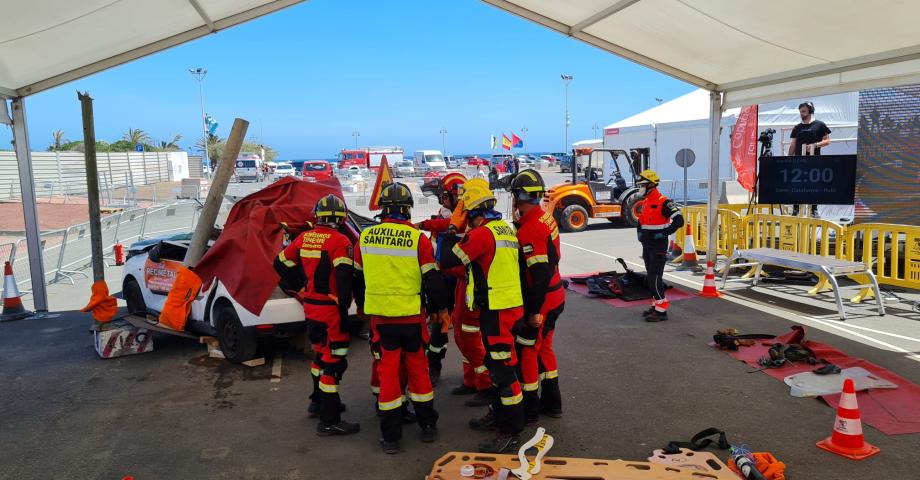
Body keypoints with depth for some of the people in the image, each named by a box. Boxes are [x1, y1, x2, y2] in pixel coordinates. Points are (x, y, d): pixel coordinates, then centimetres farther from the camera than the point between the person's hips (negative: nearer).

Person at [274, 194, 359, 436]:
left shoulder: (304, 238, 5)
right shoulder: (340, 242, -16)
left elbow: (281, 264, 14)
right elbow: (344, 278, -23)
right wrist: (344, 309, -15)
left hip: (310, 307, 8)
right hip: (330, 311, -8)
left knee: (322, 353, 25)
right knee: (333, 362, -2)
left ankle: (318, 401, 41)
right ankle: (329, 421, 2)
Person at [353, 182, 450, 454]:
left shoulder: (365, 238, -1)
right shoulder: (418, 239, -11)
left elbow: (358, 278, 10)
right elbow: (432, 278, -7)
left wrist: (363, 306, 26)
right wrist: (440, 309, 8)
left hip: (380, 316, 2)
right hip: (412, 316, -1)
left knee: (387, 371, 8)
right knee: (418, 368, 13)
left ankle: (390, 436, 14)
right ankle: (428, 426, 25)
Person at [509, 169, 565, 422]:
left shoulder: (529, 230, -25)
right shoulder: (544, 216, 5)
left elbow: (540, 274, -26)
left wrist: (535, 310, -20)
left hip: (540, 302, -9)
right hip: (555, 296, 9)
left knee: (525, 351, 4)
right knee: (543, 347, 21)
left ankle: (529, 408, 16)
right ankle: (551, 402, 32)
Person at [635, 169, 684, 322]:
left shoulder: (663, 202, -15)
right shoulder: (645, 203, 13)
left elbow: (679, 220, -20)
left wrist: (664, 233, -20)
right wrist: (640, 232, 13)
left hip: (658, 247, -9)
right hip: (647, 246, 9)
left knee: (655, 278, -11)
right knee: (650, 277, 14)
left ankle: (661, 310, -6)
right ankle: (656, 305, 24)